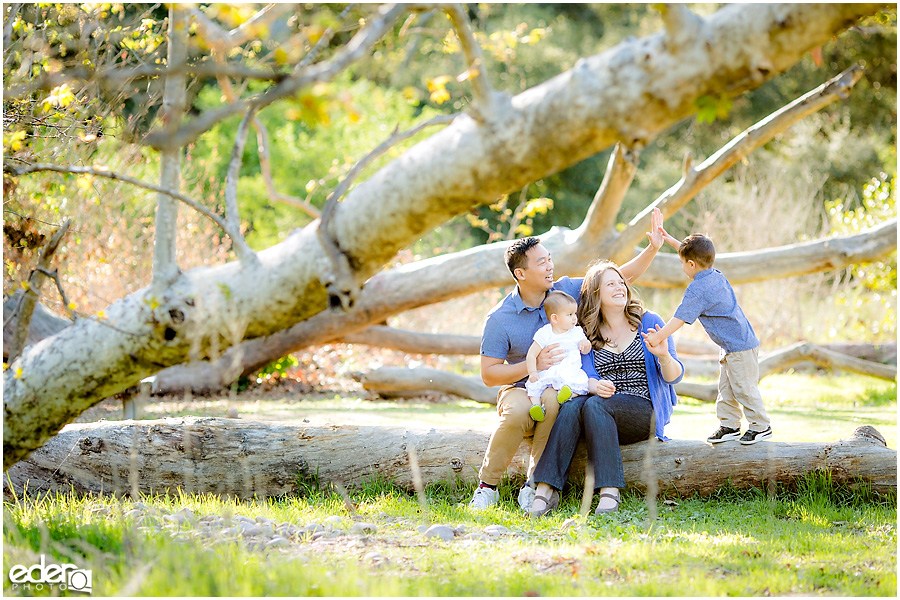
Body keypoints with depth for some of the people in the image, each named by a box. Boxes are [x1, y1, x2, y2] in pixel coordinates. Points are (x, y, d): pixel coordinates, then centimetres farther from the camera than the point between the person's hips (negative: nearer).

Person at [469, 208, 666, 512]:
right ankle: (487, 486, -18)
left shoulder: (567, 291, 3)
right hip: (520, 387, -1)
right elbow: (488, 374, -6)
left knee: (554, 402, -37)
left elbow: (622, 276, 9)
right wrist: (534, 365, -19)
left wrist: (652, 249, -5)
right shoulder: (500, 318, -6)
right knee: (518, 411, -38)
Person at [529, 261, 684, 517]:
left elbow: (674, 376, 2)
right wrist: (595, 386, -22)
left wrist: (664, 356, -21)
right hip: (603, 405, 3)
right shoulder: (586, 334, 13)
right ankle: (546, 489, -44)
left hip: (645, 413, -2)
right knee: (572, 406, -31)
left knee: (595, 405, -33)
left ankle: (609, 492, -42)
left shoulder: (649, 322, 6)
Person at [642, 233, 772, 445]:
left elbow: (680, 318, -25)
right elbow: (696, 254, 25)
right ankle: (729, 425, 18)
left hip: (741, 347, -10)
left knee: (744, 388, -3)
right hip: (730, 347, 10)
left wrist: (659, 337, -24)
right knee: (726, 388, 13)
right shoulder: (716, 275, 6)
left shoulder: (697, 290, -21)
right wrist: (672, 241, 30)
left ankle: (760, 426, 5)